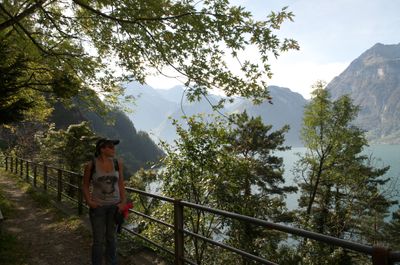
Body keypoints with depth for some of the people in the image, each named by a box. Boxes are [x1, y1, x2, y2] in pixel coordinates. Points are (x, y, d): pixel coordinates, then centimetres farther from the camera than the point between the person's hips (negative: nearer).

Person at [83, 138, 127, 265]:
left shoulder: (117, 163, -6)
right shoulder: (91, 165, -13)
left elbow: (121, 184, 2)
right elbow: (85, 186, 0)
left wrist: (123, 202, -4)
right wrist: (89, 202, -13)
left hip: (114, 205, 3)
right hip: (98, 206, -2)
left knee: (112, 237, 17)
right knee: (98, 240, 8)